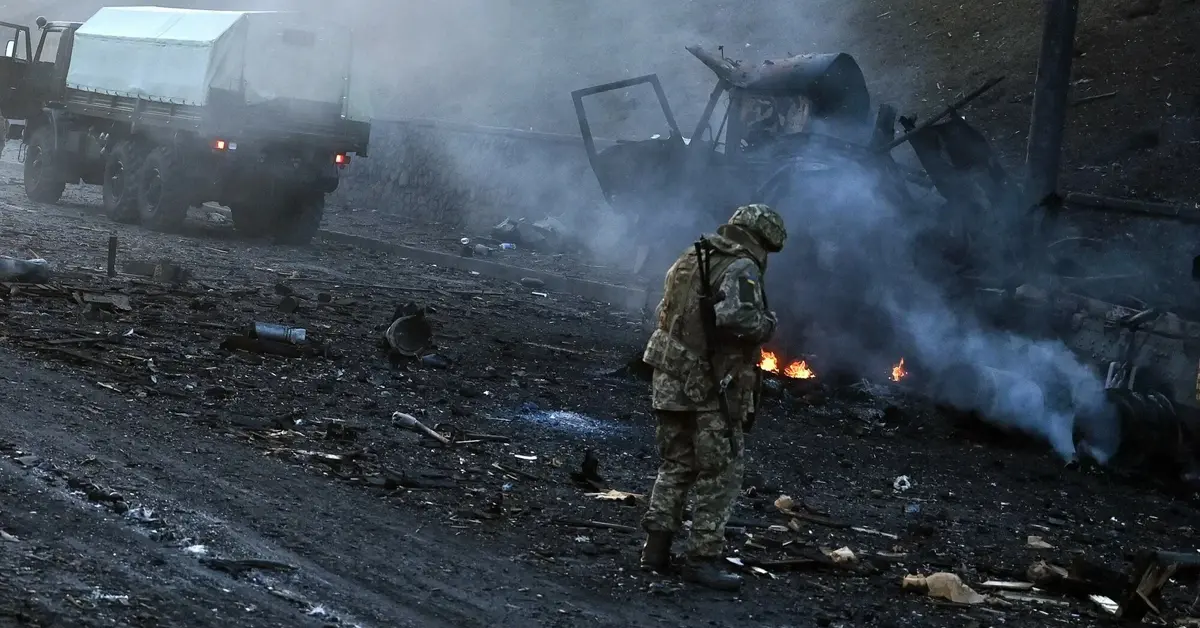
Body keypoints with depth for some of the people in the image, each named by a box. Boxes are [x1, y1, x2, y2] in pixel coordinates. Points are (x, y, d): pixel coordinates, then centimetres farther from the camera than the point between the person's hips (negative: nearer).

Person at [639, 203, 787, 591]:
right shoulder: (740, 269, -12)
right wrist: (768, 322, -9)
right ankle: (702, 558, 1)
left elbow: (665, 311, 20)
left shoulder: (689, 260, 14)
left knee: (675, 467, 17)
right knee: (720, 475, 1)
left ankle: (656, 548, 17)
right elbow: (736, 318, -27)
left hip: (671, 383, 8)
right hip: (713, 389, -8)